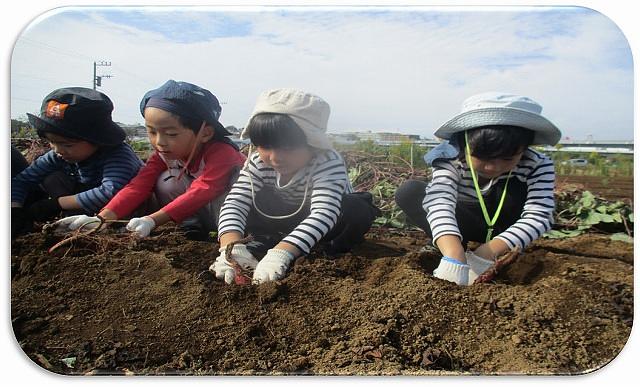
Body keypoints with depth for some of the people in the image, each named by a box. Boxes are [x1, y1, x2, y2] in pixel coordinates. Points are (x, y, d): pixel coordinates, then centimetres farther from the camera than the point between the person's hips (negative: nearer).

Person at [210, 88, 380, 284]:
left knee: (357, 210, -35)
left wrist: (280, 253, -63)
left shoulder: (328, 163, -35)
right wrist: (231, 246, -52)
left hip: (323, 224, -3)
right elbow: (234, 204, -31)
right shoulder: (258, 164, -22)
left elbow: (323, 213, -50)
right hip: (288, 220, 3)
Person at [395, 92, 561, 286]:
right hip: (463, 224, 0)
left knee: (514, 187, -33)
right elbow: (439, 203, -47)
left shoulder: (538, 165, -26)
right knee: (409, 192, -26)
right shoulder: (451, 161, -30)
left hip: (502, 226, 1)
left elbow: (539, 216, -36)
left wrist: (485, 254, -51)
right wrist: (454, 256, -66)